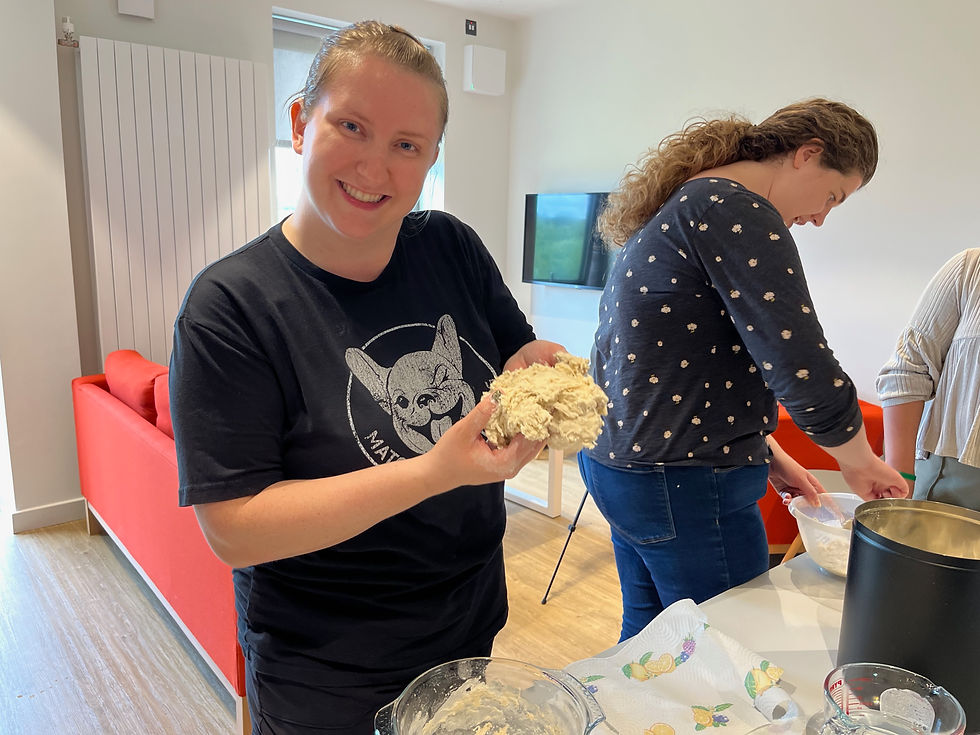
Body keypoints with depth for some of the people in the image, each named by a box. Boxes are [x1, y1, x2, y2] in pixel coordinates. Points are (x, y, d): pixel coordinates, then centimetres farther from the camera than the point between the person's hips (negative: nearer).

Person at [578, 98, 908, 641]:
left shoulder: (681, 205, 14)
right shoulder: (736, 211, -17)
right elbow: (805, 373, -23)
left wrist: (765, 453, 16)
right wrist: (860, 464, -3)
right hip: (681, 485, -10)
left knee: (647, 633, 23)